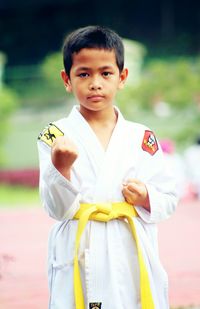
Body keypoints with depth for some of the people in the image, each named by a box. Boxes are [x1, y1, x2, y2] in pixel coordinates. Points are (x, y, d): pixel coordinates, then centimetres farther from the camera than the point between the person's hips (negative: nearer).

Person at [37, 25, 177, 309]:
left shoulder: (143, 139, 7)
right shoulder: (56, 137, 1)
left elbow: (168, 199, 12)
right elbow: (57, 209, -5)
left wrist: (146, 198, -9)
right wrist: (60, 167, -22)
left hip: (134, 260, 2)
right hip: (79, 260, -2)